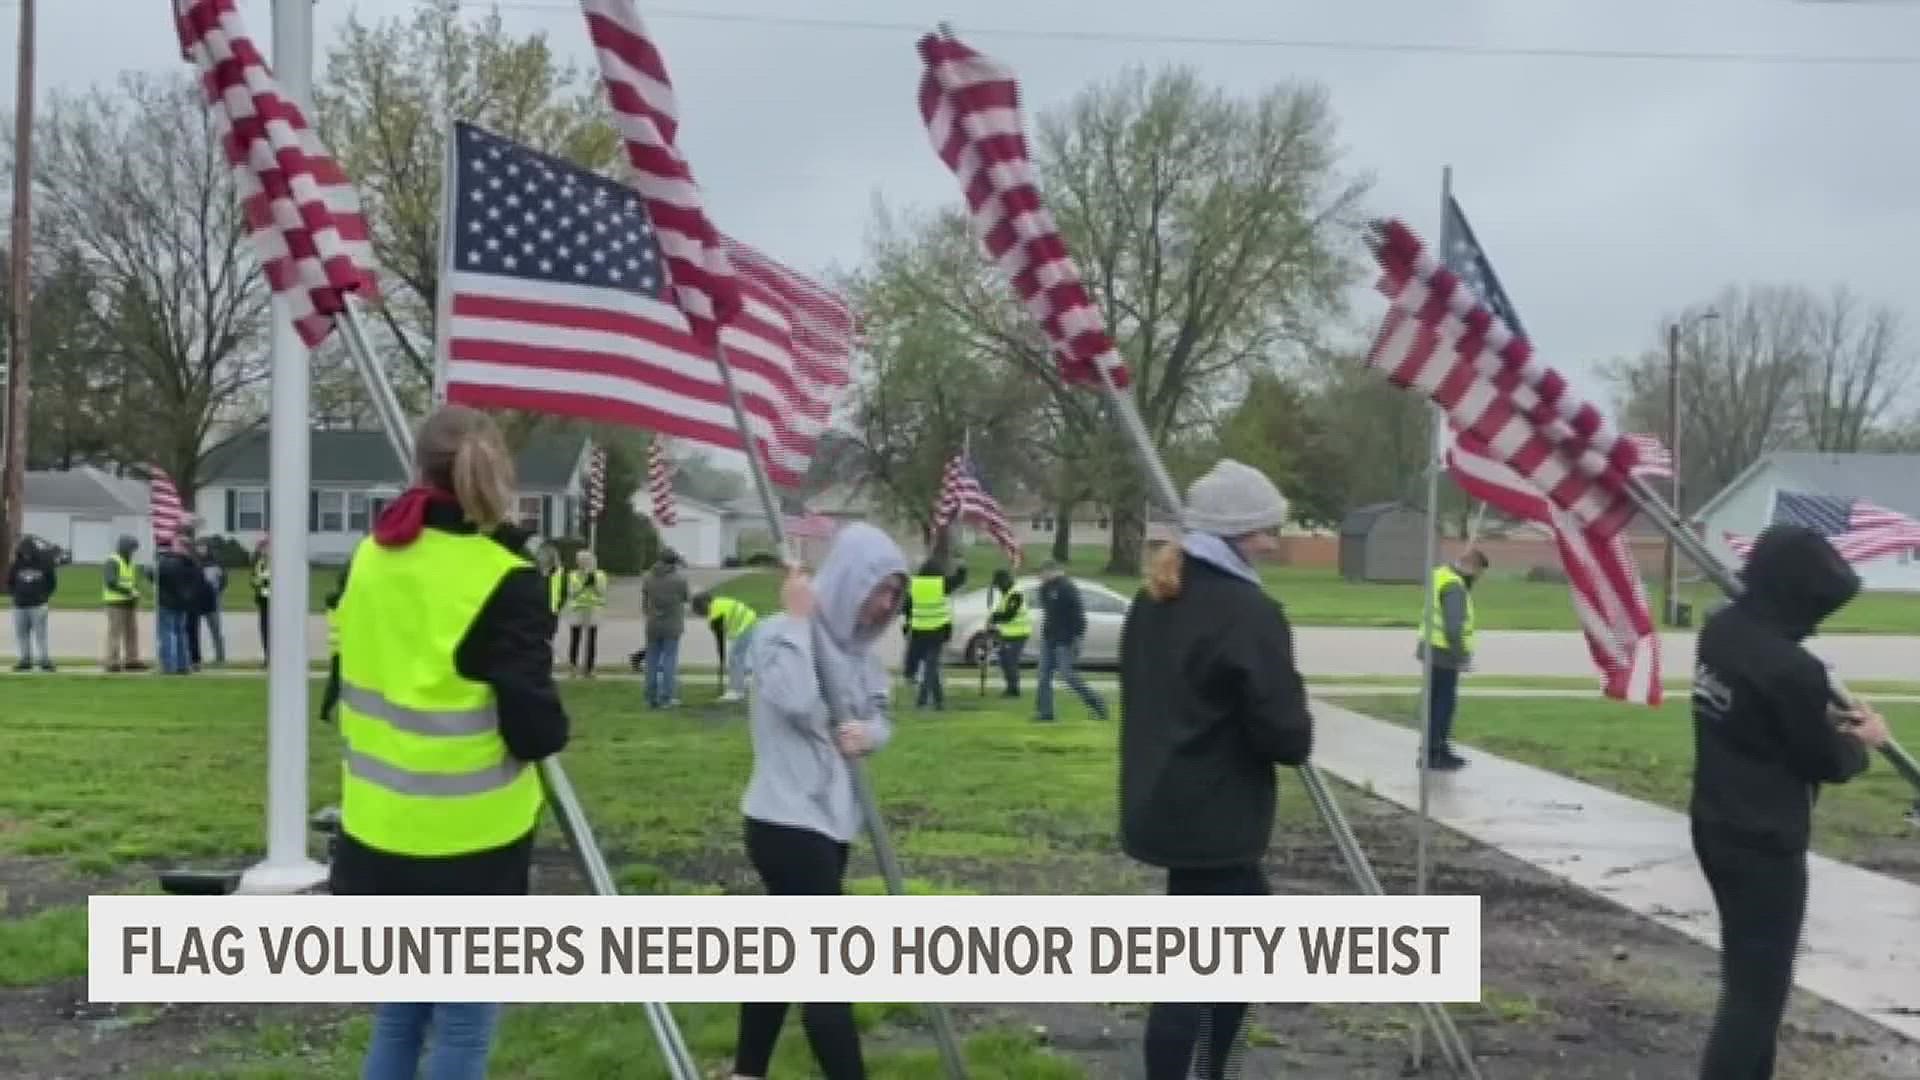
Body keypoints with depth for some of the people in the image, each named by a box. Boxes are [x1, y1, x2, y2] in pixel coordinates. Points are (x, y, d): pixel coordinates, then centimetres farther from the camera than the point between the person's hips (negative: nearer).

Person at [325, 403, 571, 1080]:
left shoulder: (371, 558, 5)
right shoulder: (502, 582, -16)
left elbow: (349, 685, 14)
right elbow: (536, 731, -16)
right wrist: (551, 722, 4)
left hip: (378, 837, 7)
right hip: (467, 846, -6)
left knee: (396, 1020, 19)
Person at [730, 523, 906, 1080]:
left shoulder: (857, 646, 8)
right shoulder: (782, 632, -15)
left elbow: (881, 716, 14)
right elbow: (796, 704, -32)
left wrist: (870, 733, -9)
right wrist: (799, 620, -22)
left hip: (829, 817, 9)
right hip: (786, 821, -9)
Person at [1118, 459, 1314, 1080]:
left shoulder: (1154, 598, 8)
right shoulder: (1248, 612, -18)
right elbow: (1284, 734, -19)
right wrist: (1297, 738, 4)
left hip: (1165, 806, 9)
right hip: (1212, 817, -9)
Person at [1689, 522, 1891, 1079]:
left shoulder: (1720, 630, 0)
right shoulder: (1790, 667, -26)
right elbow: (1823, 763, -12)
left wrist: (1827, 717, 6)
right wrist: (1861, 739, 7)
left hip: (1717, 827, 9)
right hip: (1764, 845, -9)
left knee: (1749, 972, 23)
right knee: (1758, 987, -3)